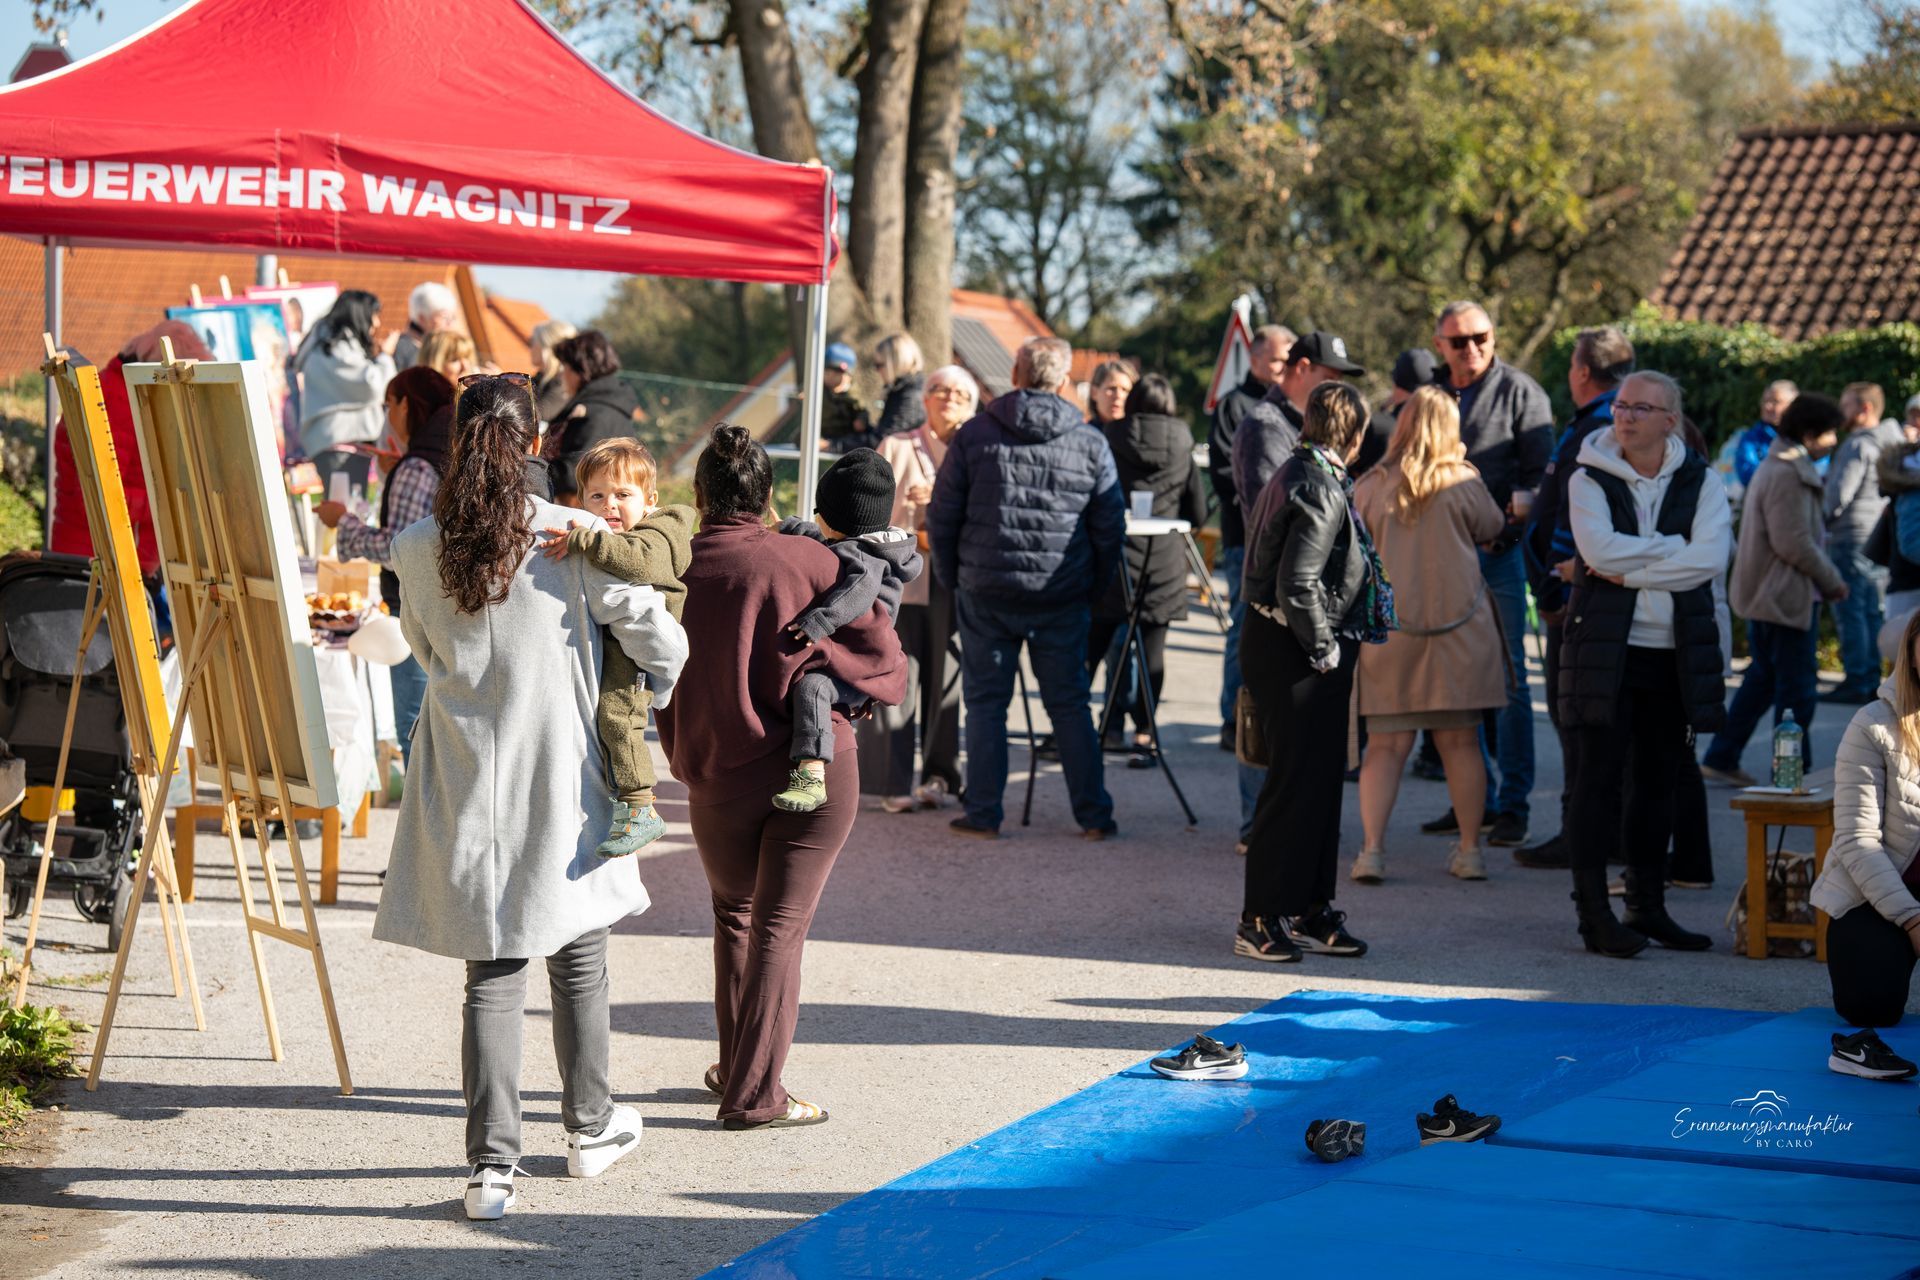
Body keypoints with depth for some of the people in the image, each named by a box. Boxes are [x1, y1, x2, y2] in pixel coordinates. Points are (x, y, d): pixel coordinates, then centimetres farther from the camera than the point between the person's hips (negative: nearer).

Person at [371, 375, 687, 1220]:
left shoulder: (418, 550, -4)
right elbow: (664, 648, -7)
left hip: (465, 785, 2)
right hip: (559, 783, -2)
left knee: (491, 975, 7)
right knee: (578, 962, 16)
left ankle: (491, 1164, 3)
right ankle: (589, 1128, 32)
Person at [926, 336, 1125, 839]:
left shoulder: (973, 436, -2)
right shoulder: (1090, 444, 0)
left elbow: (942, 516, 1)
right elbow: (1110, 528, 4)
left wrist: (953, 578, 13)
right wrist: (1093, 587, 16)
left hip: (986, 594, -1)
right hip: (1064, 599, 1)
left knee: (985, 702, 8)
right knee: (1070, 704, 10)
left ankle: (983, 814, 8)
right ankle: (1094, 814, 10)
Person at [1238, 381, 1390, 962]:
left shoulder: (1296, 475, 11)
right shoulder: (1321, 490, -19)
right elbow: (1297, 586, -26)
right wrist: (1324, 649, -14)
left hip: (1281, 646, 10)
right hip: (1294, 654, -10)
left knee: (1321, 779, 15)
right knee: (1296, 785, -4)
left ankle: (1310, 910, 22)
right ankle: (1260, 921, 2)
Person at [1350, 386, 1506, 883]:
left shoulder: (1369, 487, -2)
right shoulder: (1463, 482, -4)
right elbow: (1491, 528, 12)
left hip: (1389, 626, 0)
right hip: (1459, 624, 0)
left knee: (1386, 744, 4)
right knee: (1460, 742, 9)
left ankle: (1372, 849, -7)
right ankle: (1470, 850, 12)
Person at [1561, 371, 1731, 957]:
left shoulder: (1702, 482, 6)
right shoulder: (1589, 480, 1)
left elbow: (1710, 558, -11)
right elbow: (1600, 550, -17)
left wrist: (1628, 569, -14)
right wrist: (1673, 546, -11)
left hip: (1675, 652, 3)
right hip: (1605, 649, -3)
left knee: (1658, 782, 9)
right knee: (1600, 779, -4)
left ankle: (1647, 906, 18)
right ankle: (1594, 912, 0)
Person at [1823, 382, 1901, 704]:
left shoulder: (1858, 445, -14)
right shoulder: (1891, 445, 14)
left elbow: (1839, 493, -18)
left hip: (1851, 539, -9)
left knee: (1849, 611, -6)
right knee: (1873, 612, 11)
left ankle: (1856, 681, -7)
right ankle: (1873, 680, 13)